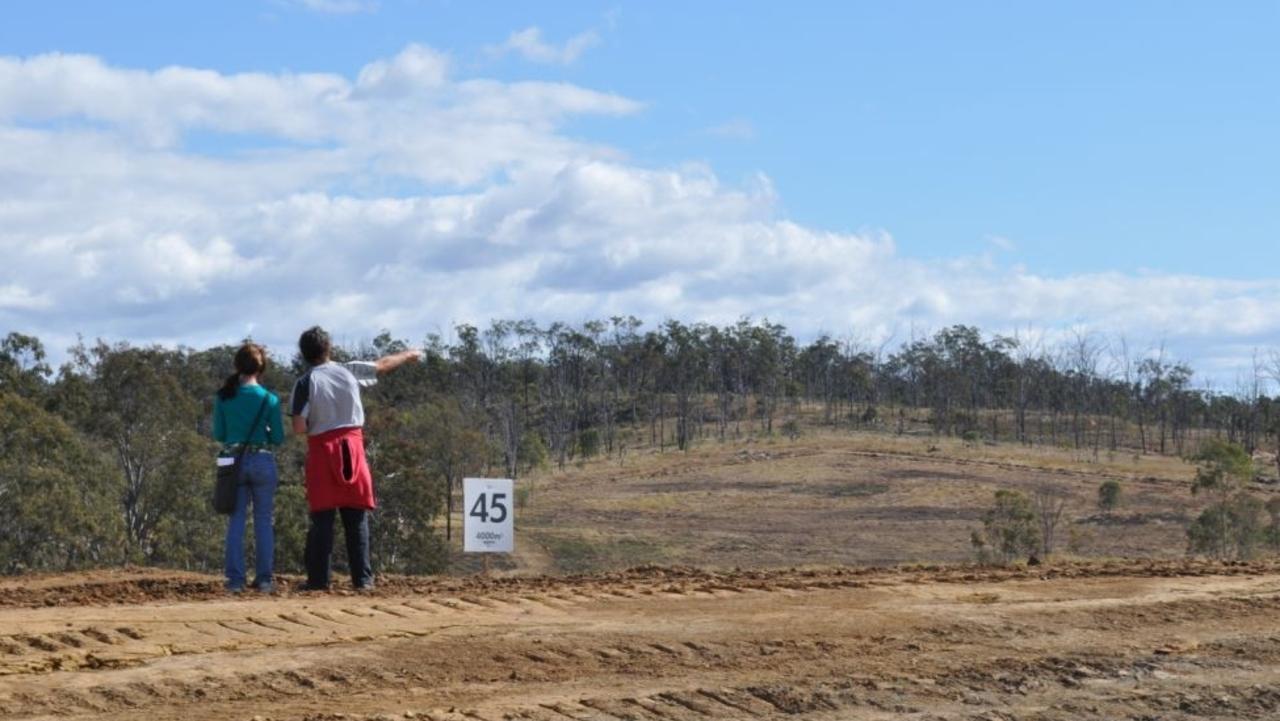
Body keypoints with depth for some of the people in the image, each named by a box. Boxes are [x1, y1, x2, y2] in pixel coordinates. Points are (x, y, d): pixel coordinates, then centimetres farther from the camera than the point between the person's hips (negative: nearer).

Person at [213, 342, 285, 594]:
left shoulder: (223, 397, -2)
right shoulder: (269, 399, -7)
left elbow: (218, 435, 3)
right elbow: (278, 438, -3)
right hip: (262, 461, -1)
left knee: (236, 520, 7)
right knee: (264, 520, 8)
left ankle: (235, 579, 3)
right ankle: (265, 578, 7)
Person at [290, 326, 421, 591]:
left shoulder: (306, 382, -8)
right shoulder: (350, 371, 2)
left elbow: (299, 427, -14)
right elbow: (383, 364, 20)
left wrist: (314, 422, 9)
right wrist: (409, 355, 38)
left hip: (322, 450, -2)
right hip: (352, 448, 2)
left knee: (322, 518, 1)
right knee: (357, 518, 6)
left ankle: (318, 578, -1)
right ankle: (362, 578, 4)